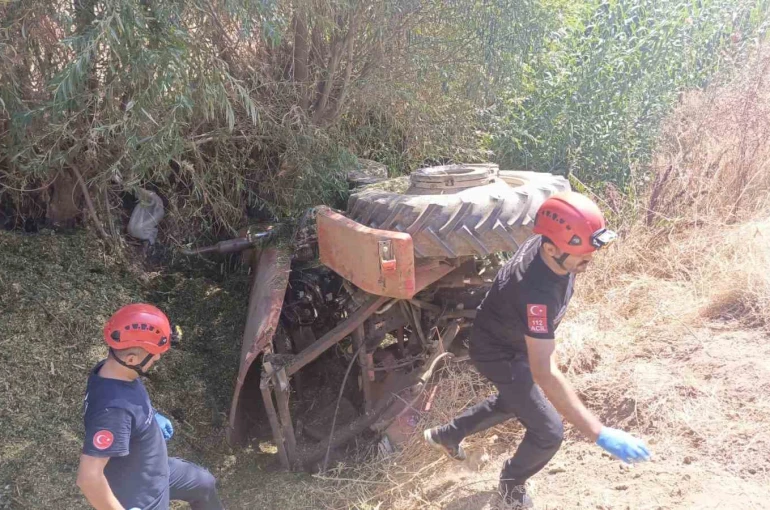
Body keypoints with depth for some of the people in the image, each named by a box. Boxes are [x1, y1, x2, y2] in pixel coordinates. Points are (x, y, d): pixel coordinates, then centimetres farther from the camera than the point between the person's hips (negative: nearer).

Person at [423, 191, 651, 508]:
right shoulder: (537, 292, -44)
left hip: (517, 341, 9)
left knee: (514, 402, 31)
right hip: (499, 354, -8)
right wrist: (600, 434, -50)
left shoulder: (548, 242, -19)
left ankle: (446, 435, 50)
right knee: (548, 432, -2)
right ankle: (511, 484, 30)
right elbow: (545, 373, -47)